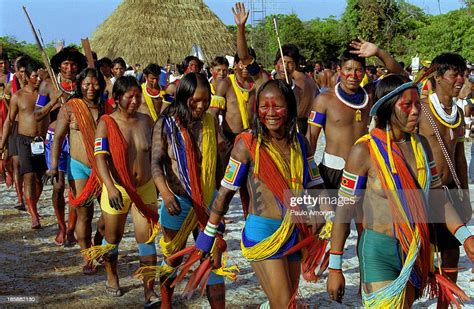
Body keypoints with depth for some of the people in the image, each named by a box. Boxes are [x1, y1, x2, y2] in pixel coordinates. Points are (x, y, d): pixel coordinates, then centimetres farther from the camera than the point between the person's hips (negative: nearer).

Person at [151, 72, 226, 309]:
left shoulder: (210, 122, 0)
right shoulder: (167, 124, -9)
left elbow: (217, 161, 9)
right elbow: (156, 163, -16)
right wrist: (166, 193, -32)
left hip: (208, 202, 2)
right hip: (178, 202, -2)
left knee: (214, 263, 0)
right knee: (172, 260, 16)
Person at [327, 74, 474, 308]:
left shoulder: (421, 145, 4)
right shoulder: (365, 150, -13)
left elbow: (437, 197, 11)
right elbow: (344, 210, -11)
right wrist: (334, 268, -11)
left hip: (416, 252, 6)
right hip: (379, 252, -6)